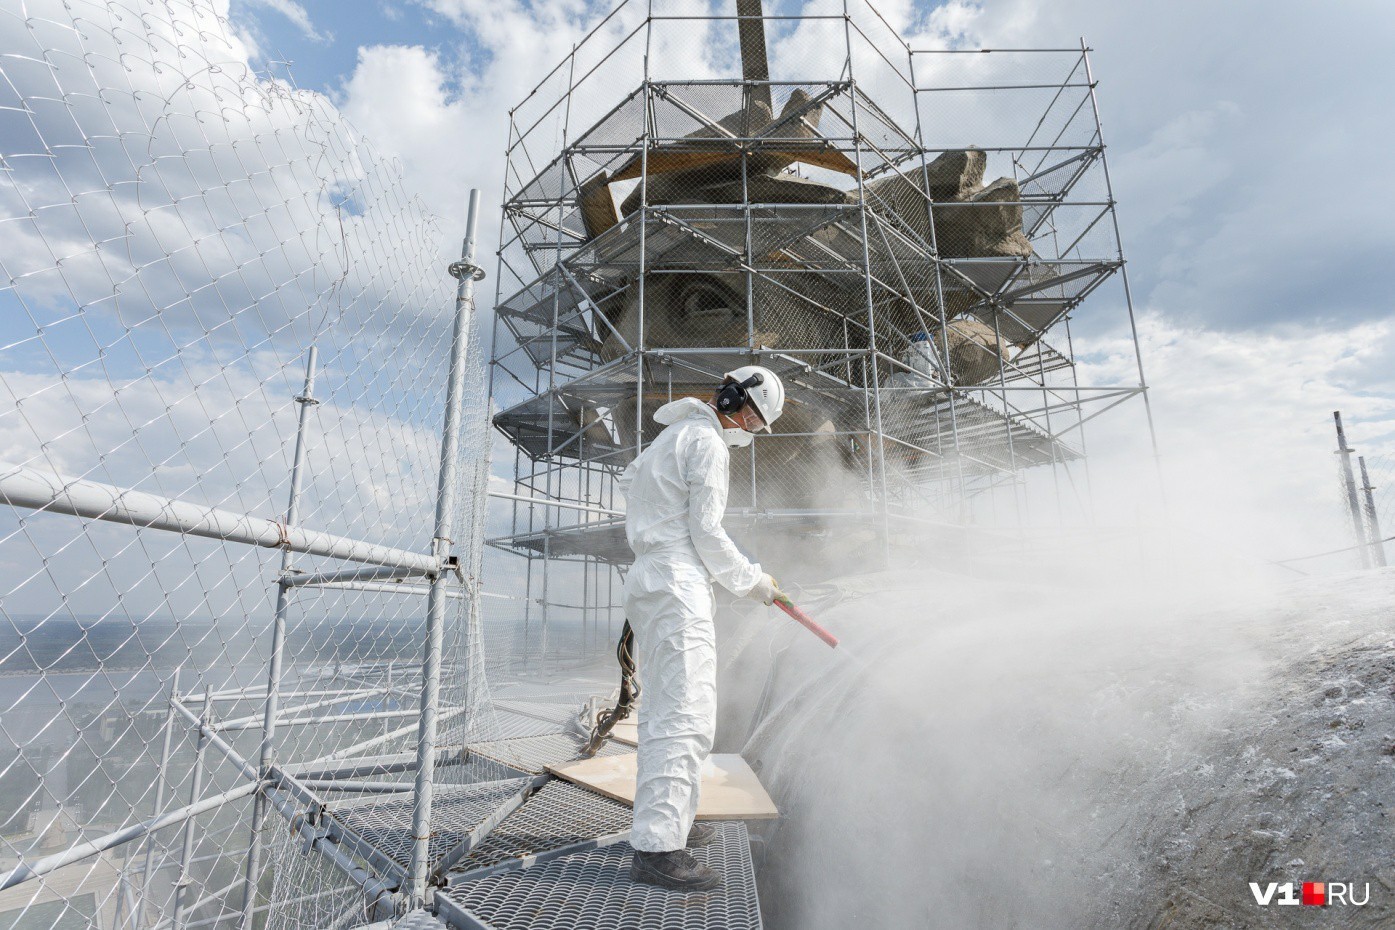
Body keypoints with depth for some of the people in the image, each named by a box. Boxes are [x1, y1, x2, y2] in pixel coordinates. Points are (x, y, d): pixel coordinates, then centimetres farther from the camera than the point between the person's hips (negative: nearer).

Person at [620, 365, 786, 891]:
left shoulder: (671, 437, 23)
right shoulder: (706, 440, -8)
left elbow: (631, 479, 37)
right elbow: (706, 531, -13)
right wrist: (752, 581, -3)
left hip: (647, 580, 11)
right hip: (679, 586, -11)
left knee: (664, 711, 15)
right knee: (686, 716, -12)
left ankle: (671, 822, 25)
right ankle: (656, 847, -11)